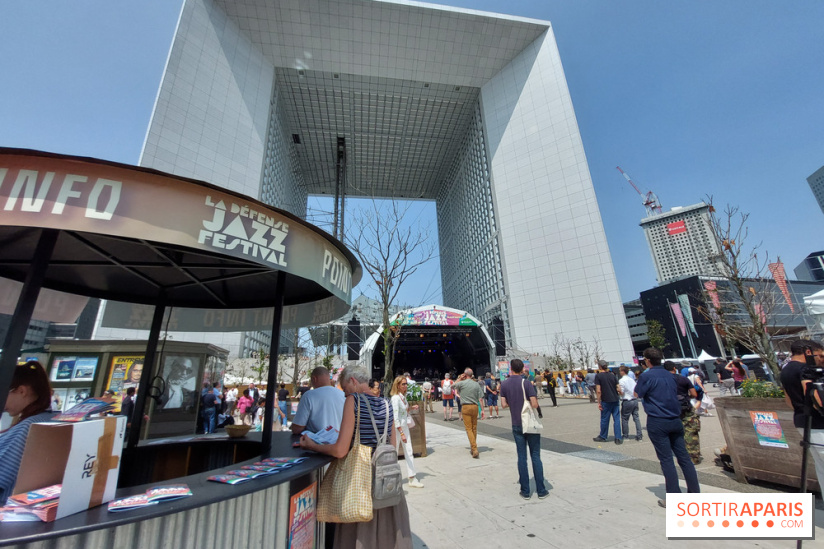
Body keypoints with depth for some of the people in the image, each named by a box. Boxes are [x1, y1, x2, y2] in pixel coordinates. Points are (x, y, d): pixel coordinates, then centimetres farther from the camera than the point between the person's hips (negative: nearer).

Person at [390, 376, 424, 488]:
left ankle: (412, 479, 16)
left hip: (404, 427, 8)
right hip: (397, 428, -8)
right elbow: (395, 418, -24)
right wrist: (402, 433, -25)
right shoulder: (395, 398, -21)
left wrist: (411, 408, 4)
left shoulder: (403, 396, 5)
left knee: (409, 452, 9)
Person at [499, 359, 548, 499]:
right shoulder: (526, 383, -12)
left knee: (522, 457, 9)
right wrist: (527, 401, 6)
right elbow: (534, 404, -15)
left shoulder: (504, 384, -1)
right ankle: (541, 491, 15)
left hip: (517, 426, 2)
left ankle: (525, 491, 14)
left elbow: (504, 405, -1)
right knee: (535, 456, 8)